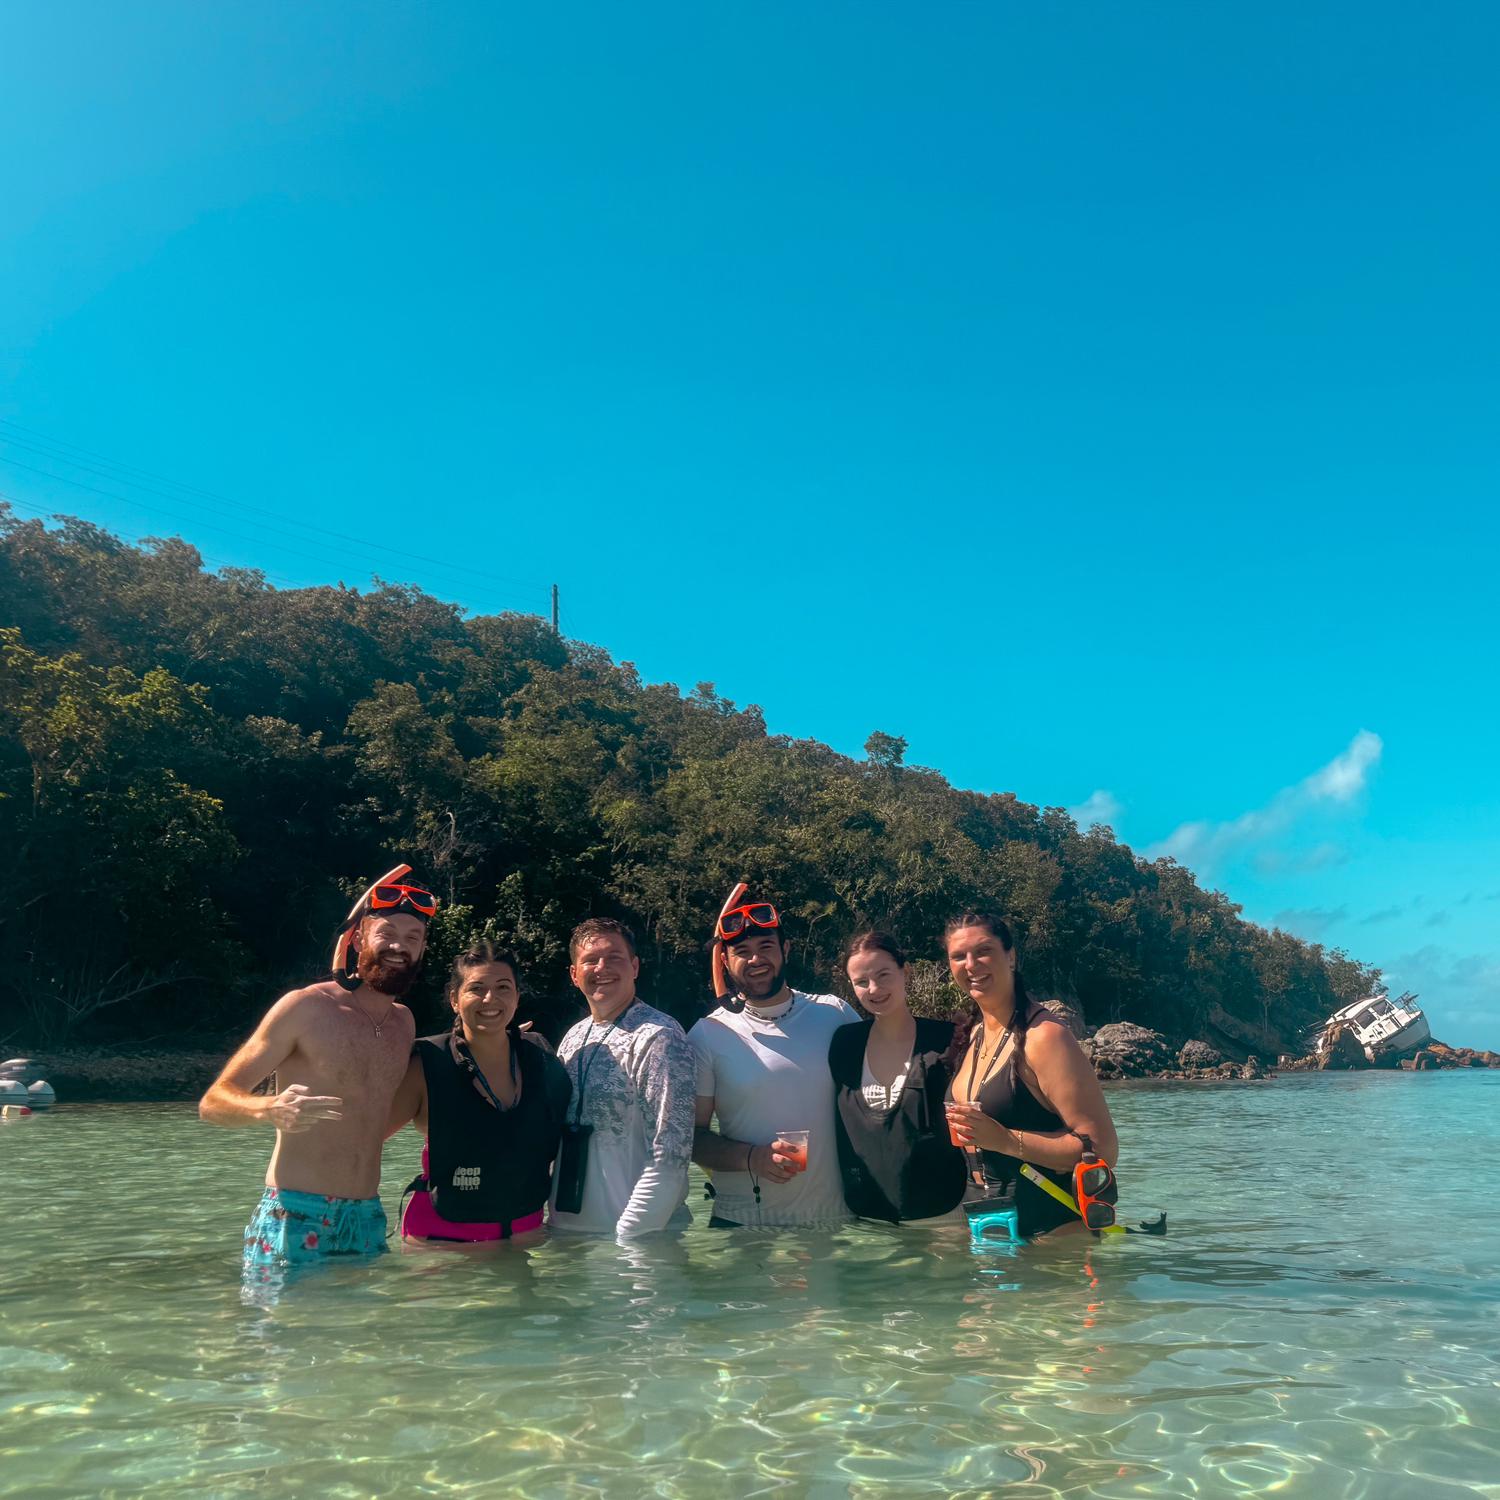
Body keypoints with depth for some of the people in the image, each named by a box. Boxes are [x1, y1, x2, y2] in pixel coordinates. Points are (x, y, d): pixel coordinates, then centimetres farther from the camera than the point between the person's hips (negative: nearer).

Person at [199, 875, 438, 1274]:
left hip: (368, 1220, 5)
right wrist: (269, 1109, -29)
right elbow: (213, 1102, -8)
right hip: (295, 1216, -5)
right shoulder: (305, 1007, -7)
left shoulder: (404, 1022, 10)